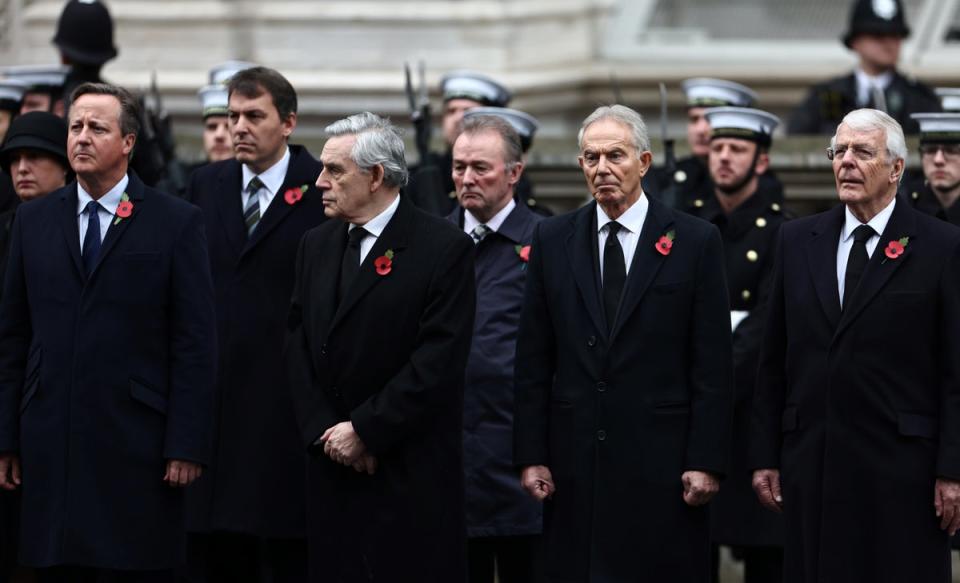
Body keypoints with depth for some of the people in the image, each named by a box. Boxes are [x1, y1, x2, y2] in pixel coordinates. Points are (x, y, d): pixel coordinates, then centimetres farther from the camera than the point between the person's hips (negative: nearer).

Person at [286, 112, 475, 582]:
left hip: (410, 477, -5)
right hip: (331, 470, 5)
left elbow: (438, 361, -14)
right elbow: (299, 348, 10)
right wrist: (323, 431, -4)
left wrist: (364, 431, -13)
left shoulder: (444, 248, -7)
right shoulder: (316, 246, 13)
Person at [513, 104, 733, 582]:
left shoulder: (695, 241, 1)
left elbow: (712, 364, -1)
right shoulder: (552, 239, 8)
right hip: (573, 459, 2)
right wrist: (531, 455, 3)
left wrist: (706, 461, -7)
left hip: (661, 461, -2)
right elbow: (533, 360, 8)